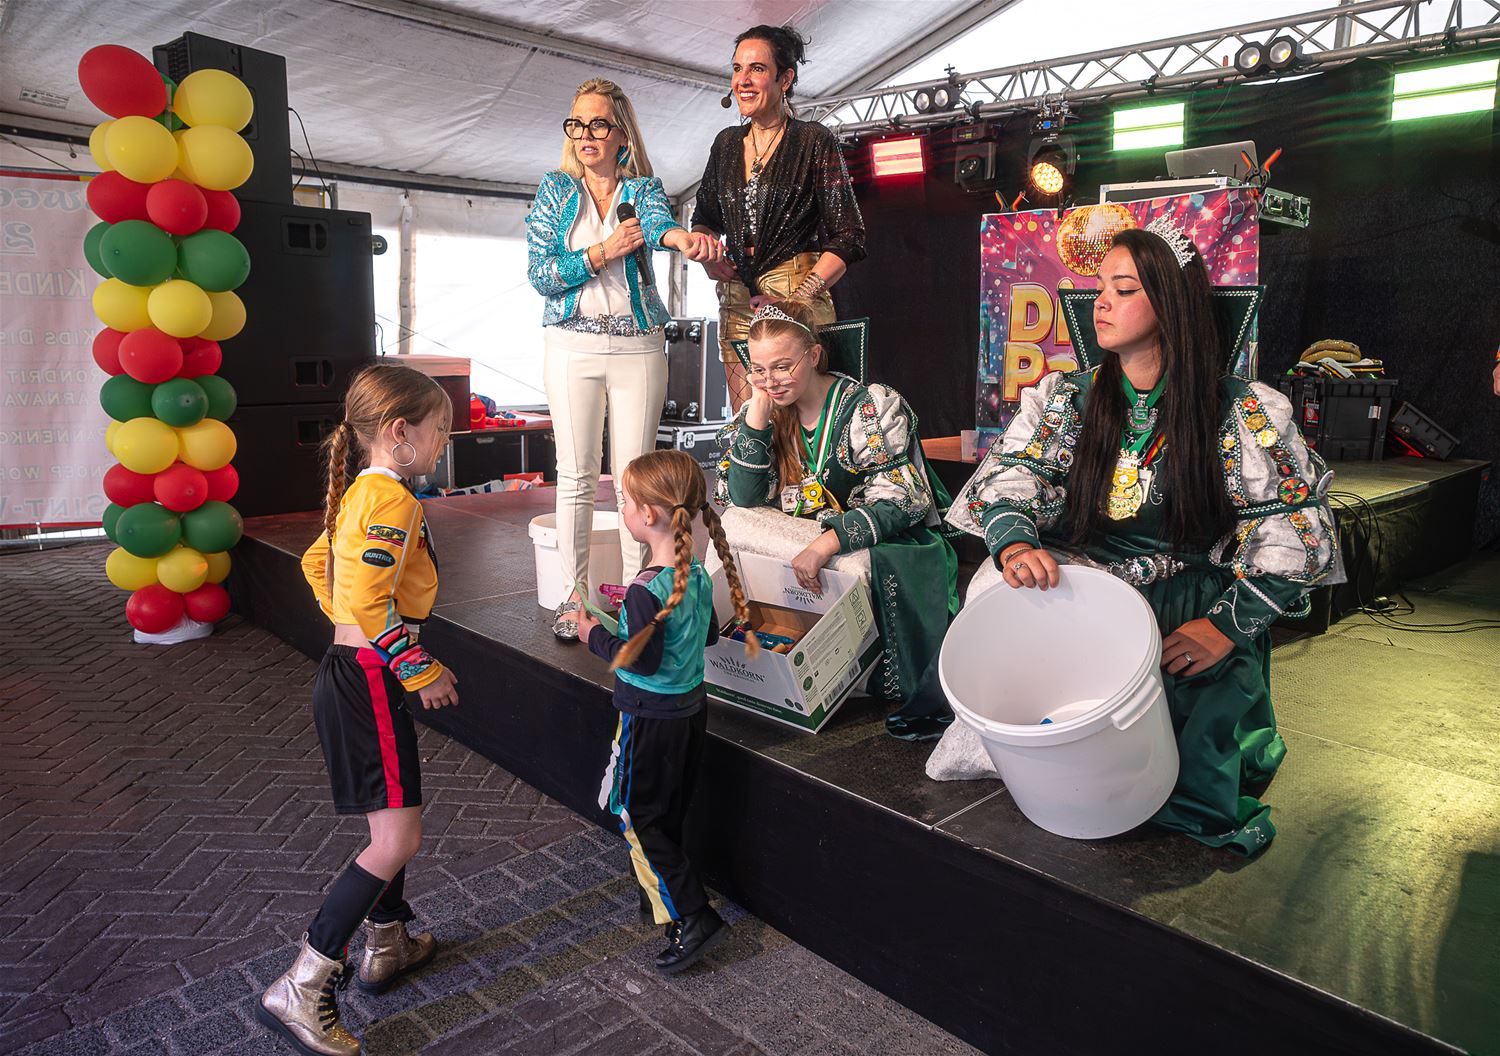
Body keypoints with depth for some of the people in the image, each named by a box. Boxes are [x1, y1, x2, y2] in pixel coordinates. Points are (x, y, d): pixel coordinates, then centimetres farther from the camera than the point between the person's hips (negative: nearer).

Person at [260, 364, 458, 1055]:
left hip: (354, 671, 11)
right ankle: (299, 991, 3)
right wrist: (424, 671, -19)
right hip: (369, 682, -11)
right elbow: (370, 601, -29)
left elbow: (318, 564, 23)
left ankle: (387, 945, 38)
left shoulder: (361, 492, 11)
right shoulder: (393, 498, -20)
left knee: (391, 822, 22)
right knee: (397, 840, -5)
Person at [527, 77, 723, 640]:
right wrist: (601, 252, -14)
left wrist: (681, 235, -42)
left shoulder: (644, 188, 7)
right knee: (576, 474, 1)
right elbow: (540, 273, -1)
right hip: (573, 344, 0)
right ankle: (576, 592, 10)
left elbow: (659, 221, -18)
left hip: (639, 345, 0)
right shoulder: (556, 189, 8)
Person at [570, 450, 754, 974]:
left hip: (650, 717, -8)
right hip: (690, 709, 8)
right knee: (668, 812, 21)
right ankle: (659, 897, 37)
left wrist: (595, 634, -9)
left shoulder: (646, 590, -26)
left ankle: (692, 917, 5)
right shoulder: (698, 575, -1)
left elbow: (640, 660, -23)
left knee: (636, 816, 5)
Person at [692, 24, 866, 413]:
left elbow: (849, 237, -6)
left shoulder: (814, 141, -1)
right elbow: (704, 217, 27)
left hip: (799, 297, -5)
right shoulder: (727, 143, 15)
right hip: (736, 303, 5)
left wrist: (797, 298, -17)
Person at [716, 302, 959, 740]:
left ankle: (933, 699, -19)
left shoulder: (872, 407, -13)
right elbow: (743, 500, -3)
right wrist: (757, 414, -12)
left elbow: (900, 504, -22)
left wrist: (825, 545, -36)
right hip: (801, 548, 5)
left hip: (887, 544, -5)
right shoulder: (763, 411, 4)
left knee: (888, 572, -38)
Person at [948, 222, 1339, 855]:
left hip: (1189, 613, -3)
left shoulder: (1242, 412, -1)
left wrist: (1229, 623, -16)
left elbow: (1298, 528, -4)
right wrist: (1014, 542, -27)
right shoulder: (1067, 399, 7)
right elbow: (1007, 477, -3)